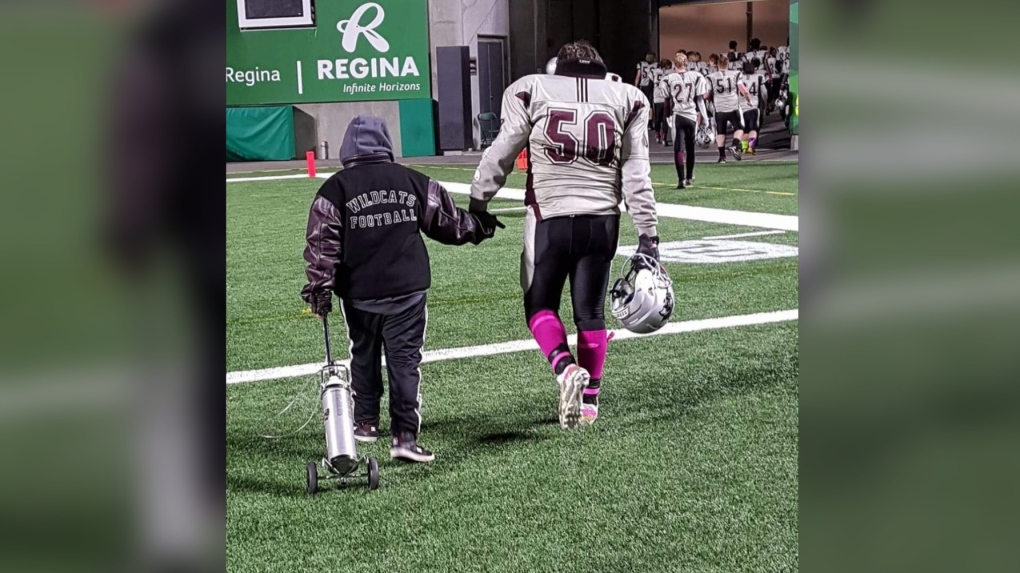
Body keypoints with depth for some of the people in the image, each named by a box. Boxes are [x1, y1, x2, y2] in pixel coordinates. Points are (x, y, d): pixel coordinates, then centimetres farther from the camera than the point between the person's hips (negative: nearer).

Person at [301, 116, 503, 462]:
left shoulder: (336, 188, -3)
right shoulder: (412, 181, 3)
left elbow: (322, 242, -7)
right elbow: (447, 220, 12)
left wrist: (319, 285, -2)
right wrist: (479, 226, 29)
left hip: (358, 294, 0)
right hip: (407, 291, 0)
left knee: (364, 357, 19)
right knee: (405, 361, 1)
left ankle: (366, 423, 30)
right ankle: (405, 436, -9)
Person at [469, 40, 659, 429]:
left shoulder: (532, 91, 3)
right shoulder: (624, 98, 8)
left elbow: (501, 154, 3)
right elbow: (636, 175, 5)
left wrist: (477, 202, 14)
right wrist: (647, 235, 6)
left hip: (550, 218, -2)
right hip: (602, 220, 2)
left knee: (540, 305, 12)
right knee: (591, 310, 14)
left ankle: (566, 368, -14)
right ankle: (589, 399, 17)